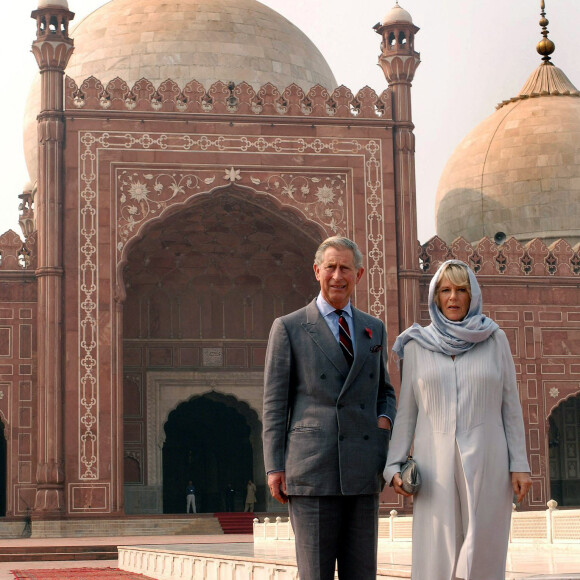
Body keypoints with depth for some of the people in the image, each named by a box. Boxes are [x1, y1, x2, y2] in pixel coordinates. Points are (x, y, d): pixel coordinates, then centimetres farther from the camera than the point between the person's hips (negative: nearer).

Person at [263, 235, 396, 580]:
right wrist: (274, 467, -6)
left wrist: (385, 420, 2)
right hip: (311, 470, -4)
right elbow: (274, 404, 1)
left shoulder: (374, 330, 16)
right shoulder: (288, 328, 3)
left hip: (363, 473, 4)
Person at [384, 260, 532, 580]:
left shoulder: (495, 340, 5)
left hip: (486, 462, 0)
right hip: (437, 464, 0)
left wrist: (519, 465, -1)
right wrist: (394, 465, -2)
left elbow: (510, 406, 5)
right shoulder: (417, 345, 7)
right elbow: (406, 410, 8)